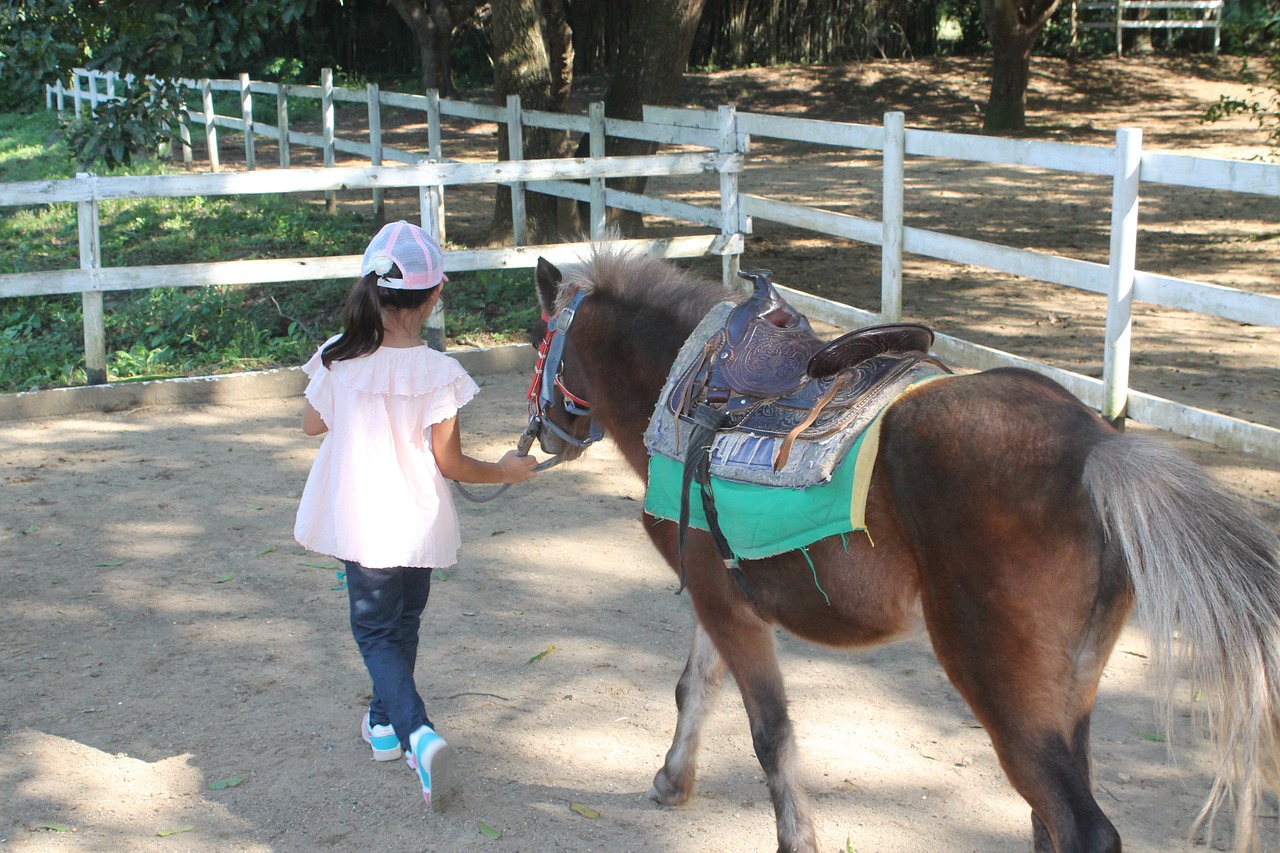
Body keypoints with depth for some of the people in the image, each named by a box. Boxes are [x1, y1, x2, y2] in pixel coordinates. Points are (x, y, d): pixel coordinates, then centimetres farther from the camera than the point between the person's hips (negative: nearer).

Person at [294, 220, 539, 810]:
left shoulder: (337, 362, -10)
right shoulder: (438, 373, -17)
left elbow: (312, 423, 6)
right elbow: (449, 463, -13)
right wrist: (505, 471, 4)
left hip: (360, 525, 0)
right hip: (420, 524, 0)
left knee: (375, 631, 7)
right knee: (403, 622, 23)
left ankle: (418, 735, -14)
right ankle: (385, 722, 40)